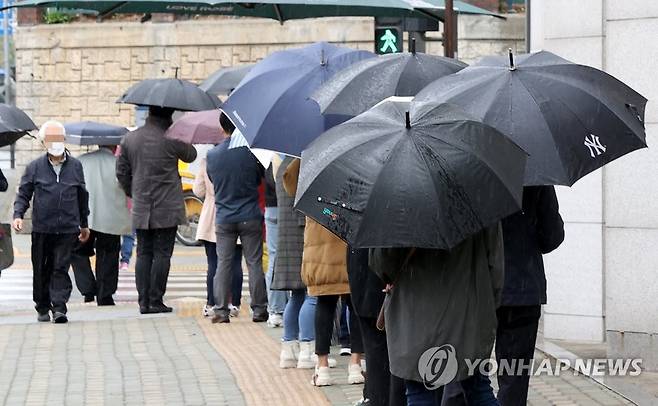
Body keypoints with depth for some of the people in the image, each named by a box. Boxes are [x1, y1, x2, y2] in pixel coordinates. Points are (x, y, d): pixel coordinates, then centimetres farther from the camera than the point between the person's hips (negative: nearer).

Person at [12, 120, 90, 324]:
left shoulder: (75, 166, 8)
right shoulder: (35, 167, 3)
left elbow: (82, 196, 17)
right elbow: (23, 194, 6)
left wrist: (84, 224, 21)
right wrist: (18, 215, -11)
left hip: (67, 228, 0)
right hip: (41, 228, 0)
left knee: (61, 268, -8)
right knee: (41, 270, 8)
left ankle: (59, 307, -11)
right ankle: (43, 308, 20)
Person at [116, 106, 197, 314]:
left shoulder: (130, 139, 4)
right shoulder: (171, 139, -11)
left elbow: (121, 172, 9)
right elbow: (191, 155, 8)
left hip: (141, 209, 4)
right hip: (167, 209, -4)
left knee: (143, 254, 9)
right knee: (162, 254, 0)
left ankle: (143, 301, 5)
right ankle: (156, 301, -3)